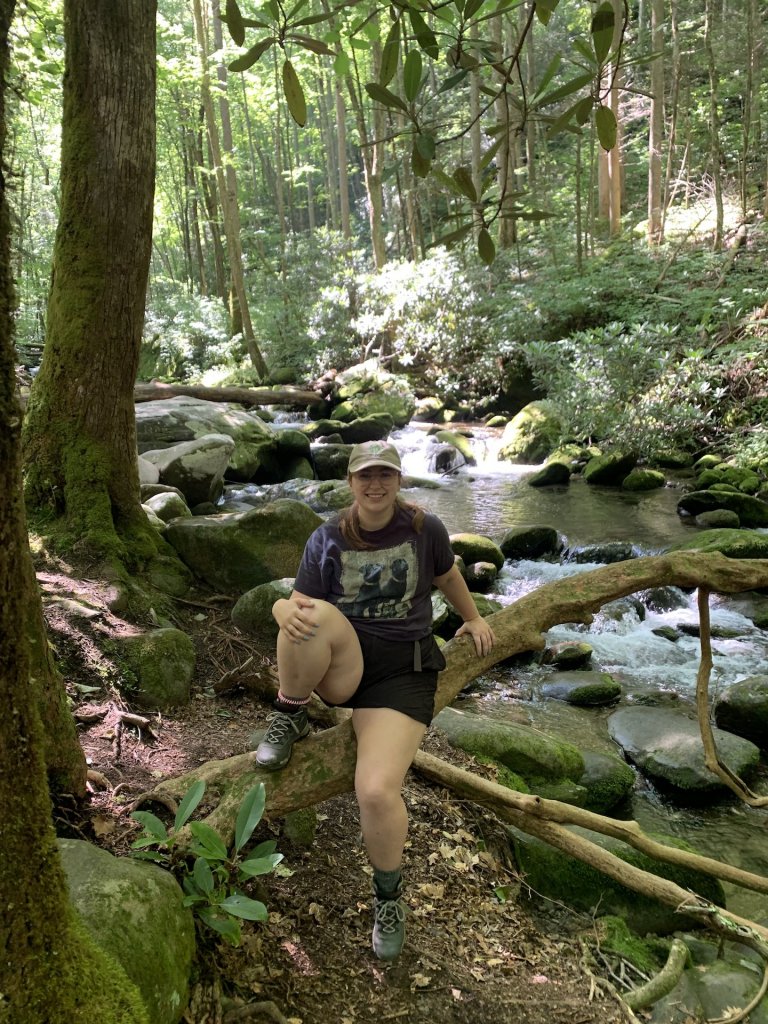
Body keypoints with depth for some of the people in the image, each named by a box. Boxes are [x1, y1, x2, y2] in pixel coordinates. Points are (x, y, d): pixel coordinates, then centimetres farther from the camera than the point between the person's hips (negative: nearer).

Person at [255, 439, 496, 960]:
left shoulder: (424, 528, -1)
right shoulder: (327, 540, 0)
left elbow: (447, 574, 19)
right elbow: (294, 604, -4)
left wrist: (473, 618, 28)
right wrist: (289, 611, -28)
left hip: (402, 673, -1)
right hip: (343, 667, 1)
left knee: (378, 791, -23)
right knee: (315, 616, -36)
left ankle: (389, 892, 11)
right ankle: (290, 719, -8)